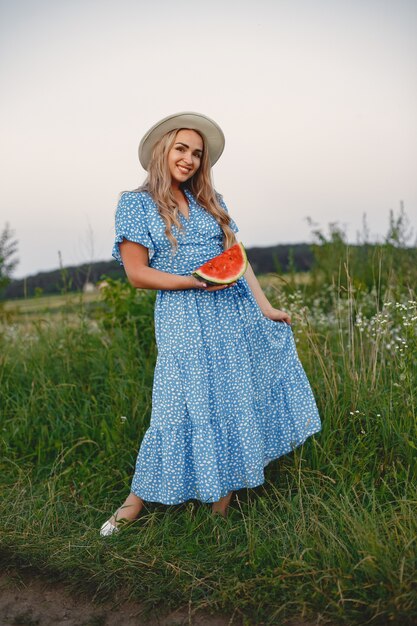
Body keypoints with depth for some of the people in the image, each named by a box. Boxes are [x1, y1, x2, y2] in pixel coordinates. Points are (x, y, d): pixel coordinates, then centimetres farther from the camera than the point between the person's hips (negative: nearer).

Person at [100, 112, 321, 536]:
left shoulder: (211, 202, 13)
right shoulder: (135, 204, -1)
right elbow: (137, 274, -7)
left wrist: (265, 307, 4)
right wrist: (197, 282, -17)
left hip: (236, 312, 5)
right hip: (185, 320, -5)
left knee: (236, 398, 8)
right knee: (184, 406, -5)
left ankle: (223, 490, 25)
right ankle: (138, 499, 14)